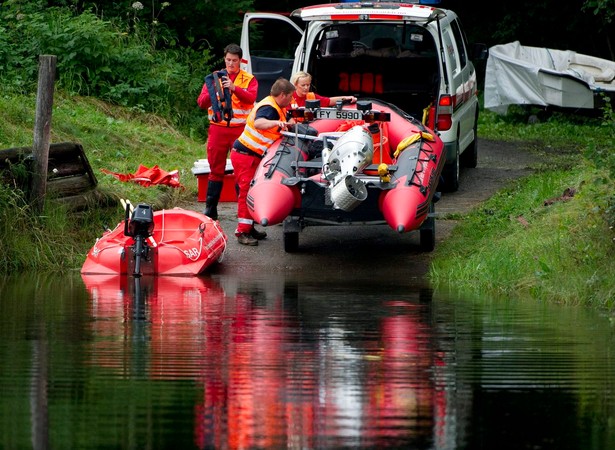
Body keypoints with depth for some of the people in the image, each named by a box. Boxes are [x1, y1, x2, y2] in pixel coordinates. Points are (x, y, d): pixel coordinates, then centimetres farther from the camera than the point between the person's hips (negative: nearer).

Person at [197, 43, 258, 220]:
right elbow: (201, 103, 3)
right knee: (216, 170, 3)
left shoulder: (249, 79, 7)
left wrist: (234, 88, -28)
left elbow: (251, 98, -13)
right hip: (218, 129, 1)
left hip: (240, 129, -1)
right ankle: (210, 209, 6)